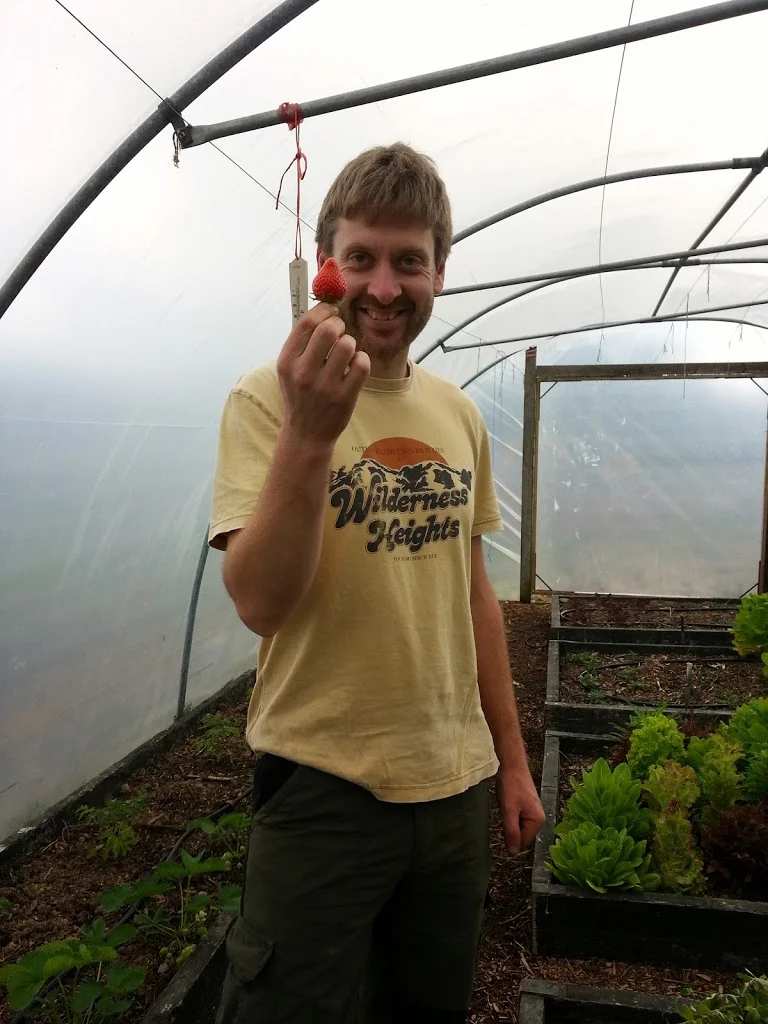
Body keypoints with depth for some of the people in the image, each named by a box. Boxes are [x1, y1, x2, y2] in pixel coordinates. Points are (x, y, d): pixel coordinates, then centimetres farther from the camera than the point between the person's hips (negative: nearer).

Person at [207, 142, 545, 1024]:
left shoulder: (460, 415, 4)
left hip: (456, 781, 6)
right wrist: (309, 433, -34)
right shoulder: (267, 398, -12)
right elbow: (260, 605, -22)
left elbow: (473, 592, 10)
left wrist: (511, 758, 12)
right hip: (321, 786, -5)